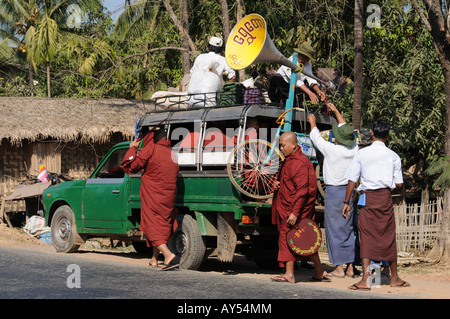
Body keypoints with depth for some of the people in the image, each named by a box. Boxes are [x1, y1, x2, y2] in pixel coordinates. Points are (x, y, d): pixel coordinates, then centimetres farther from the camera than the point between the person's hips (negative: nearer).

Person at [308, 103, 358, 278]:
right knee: (348, 229, 12)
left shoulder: (331, 149, -15)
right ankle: (350, 267, 14)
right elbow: (347, 130, 18)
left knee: (334, 229, 1)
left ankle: (339, 268, 2)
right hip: (350, 191, 6)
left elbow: (316, 137, 4)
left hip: (334, 192, -6)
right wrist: (336, 112, 31)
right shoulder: (354, 149, 0)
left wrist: (312, 123, 25)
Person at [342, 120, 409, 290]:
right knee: (389, 237, 12)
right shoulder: (393, 156, 3)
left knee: (367, 237, -2)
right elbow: (399, 183, 3)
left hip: (367, 197, -1)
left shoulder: (361, 154, 1)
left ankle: (365, 279, -13)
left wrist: (346, 202, 6)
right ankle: (394, 278, 24)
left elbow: (352, 181, -1)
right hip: (385, 197, 1)